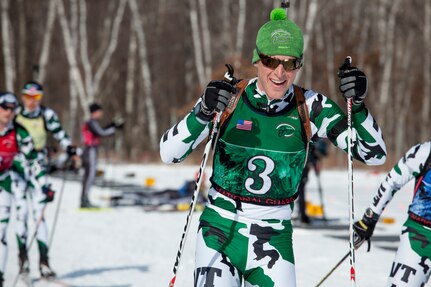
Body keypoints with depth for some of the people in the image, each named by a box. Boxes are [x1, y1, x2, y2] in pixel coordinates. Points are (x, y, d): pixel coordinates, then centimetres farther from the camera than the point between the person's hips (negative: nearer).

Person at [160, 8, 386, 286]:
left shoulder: (310, 107, -5)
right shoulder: (227, 99, -8)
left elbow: (375, 154, -4)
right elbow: (169, 154, -15)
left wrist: (357, 105, -21)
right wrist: (203, 113, -32)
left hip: (275, 239, 2)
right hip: (221, 231, -1)